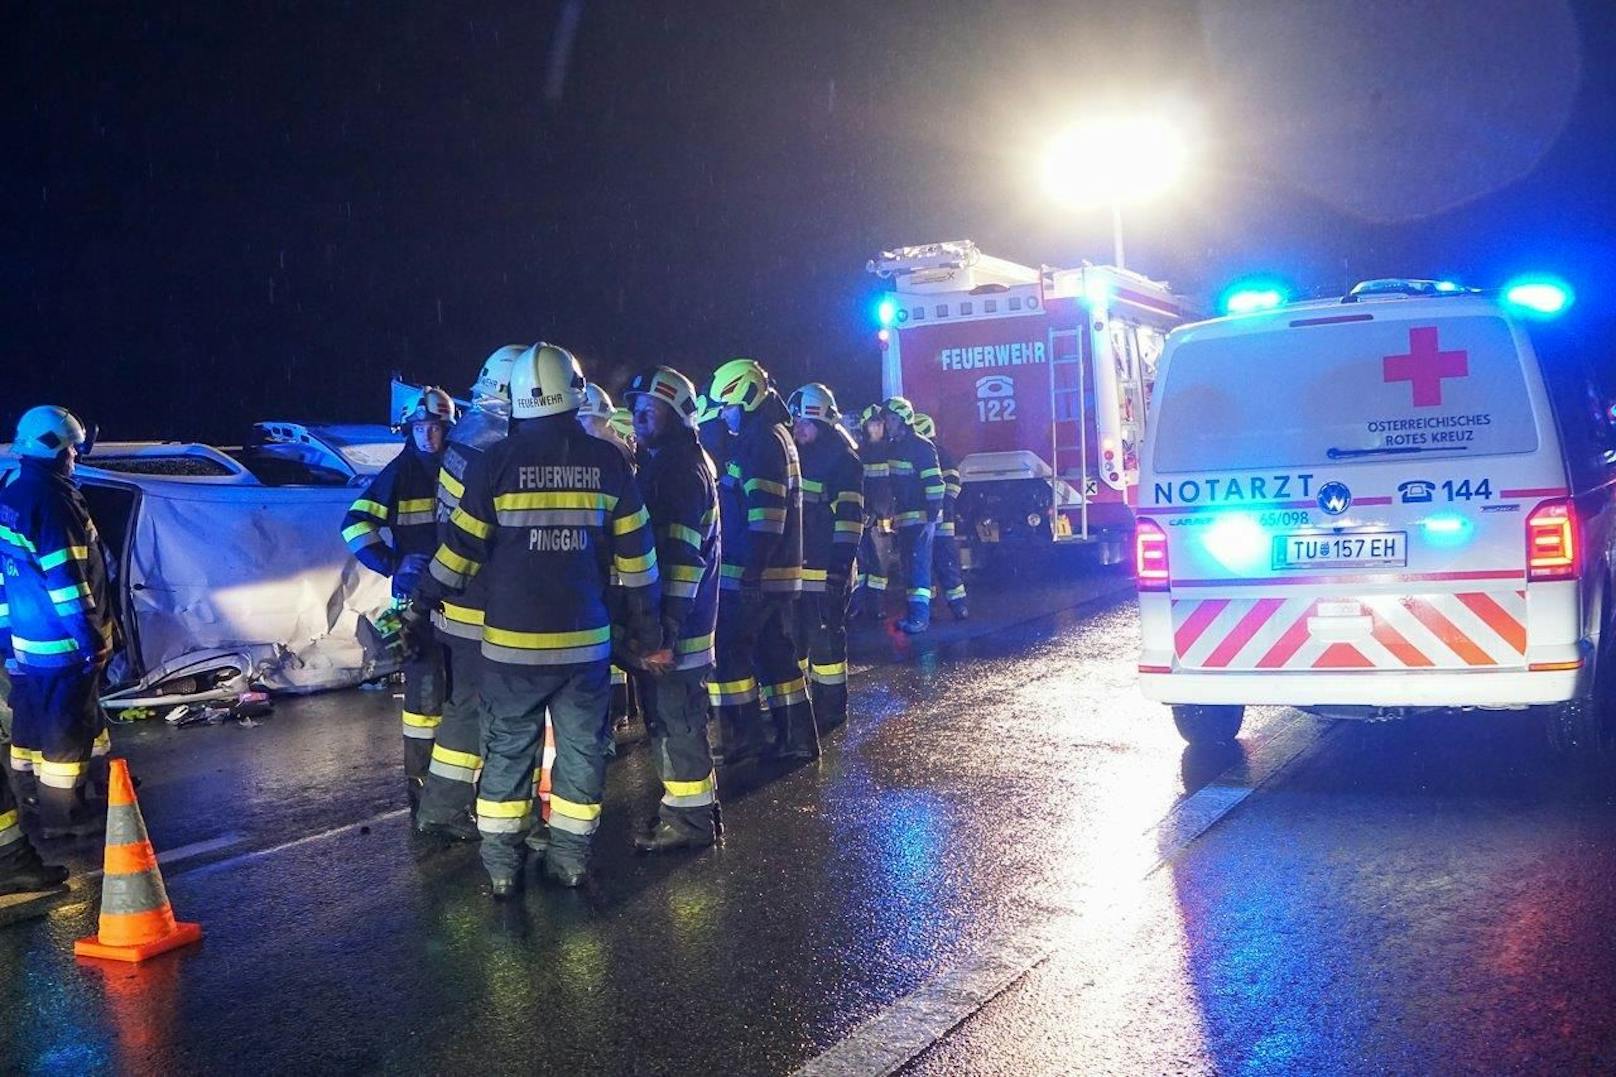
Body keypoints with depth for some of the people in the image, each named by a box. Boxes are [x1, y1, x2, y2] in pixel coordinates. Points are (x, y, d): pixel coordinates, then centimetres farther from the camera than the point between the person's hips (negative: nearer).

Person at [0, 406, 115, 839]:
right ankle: (62, 813, 9)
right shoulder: (51, 498, -21)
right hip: (62, 640, -9)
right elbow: (64, 576, -23)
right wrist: (90, 637, -18)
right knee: (68, 723, 1)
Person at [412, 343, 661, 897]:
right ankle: (571, 857, 19)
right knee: (581, 747, 12)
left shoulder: (496, 461, -7)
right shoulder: (608, 462, -1)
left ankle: (502, 862, 15)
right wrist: (646, 627, 13)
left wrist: (419, 605, 11)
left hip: (512, 641, -1)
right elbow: (636, 555, 3)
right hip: (586, 639, 1)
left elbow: (461, 548, -3)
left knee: (507, 748, 10)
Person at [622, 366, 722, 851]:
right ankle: (684, 807, 28)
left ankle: (691, 818, 6)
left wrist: (666, 630, -26)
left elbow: (683, 556, -23)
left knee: (678, 720, -3)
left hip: (674, 626, -10)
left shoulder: (683, 468, -16)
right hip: (655, 619, 10)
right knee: (663, 717, 17)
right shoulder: (658, 463, 17)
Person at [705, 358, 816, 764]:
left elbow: (766, 510, -22)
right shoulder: (775, 436, 19)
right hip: (778, 572, 10)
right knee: (775, 653, 13)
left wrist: (753, 569, -24)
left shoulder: (762, 440, -14)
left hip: (753, 573, -10)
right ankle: (795, 738, 16)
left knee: (728, 651, -4)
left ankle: (743, 739, -2)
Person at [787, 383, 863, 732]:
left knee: (825, 637, -3)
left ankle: (831, 708, 8)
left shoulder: (842, 459, -9)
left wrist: (840, 565, -21)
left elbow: (849, 517, -15)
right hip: (792, 566, 7)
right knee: (793, 635, 13)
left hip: (825, 569, -7)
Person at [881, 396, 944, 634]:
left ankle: (920, 616, -14)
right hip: (903, 517, 9)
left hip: (921, 516, -9)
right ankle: (915, 612, 17)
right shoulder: (893, 447, 15)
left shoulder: (921, 447, -12)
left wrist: (932, 512, -21)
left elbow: (934, 481, -16)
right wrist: (893, 515, 21)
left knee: (919, 565, -12)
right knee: (908, 566, 11)